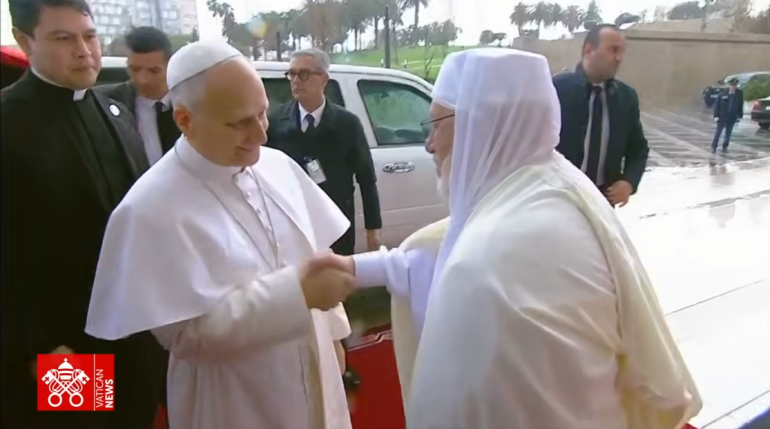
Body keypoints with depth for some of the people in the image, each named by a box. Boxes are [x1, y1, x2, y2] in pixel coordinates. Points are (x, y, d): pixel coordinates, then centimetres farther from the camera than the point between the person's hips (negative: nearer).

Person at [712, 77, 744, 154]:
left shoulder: (739, 93, -3)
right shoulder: (723, 93, -10)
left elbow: (740, 105, 4)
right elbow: (717, 105, -6)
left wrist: (739, 116, 3)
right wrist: (716, 116, -10)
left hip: (732, 117, 2)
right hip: (722, 116, -2)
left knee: (728, 133, 10)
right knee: (718, 132, 0)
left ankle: (725, 147, 21)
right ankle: (714, 147, 6)